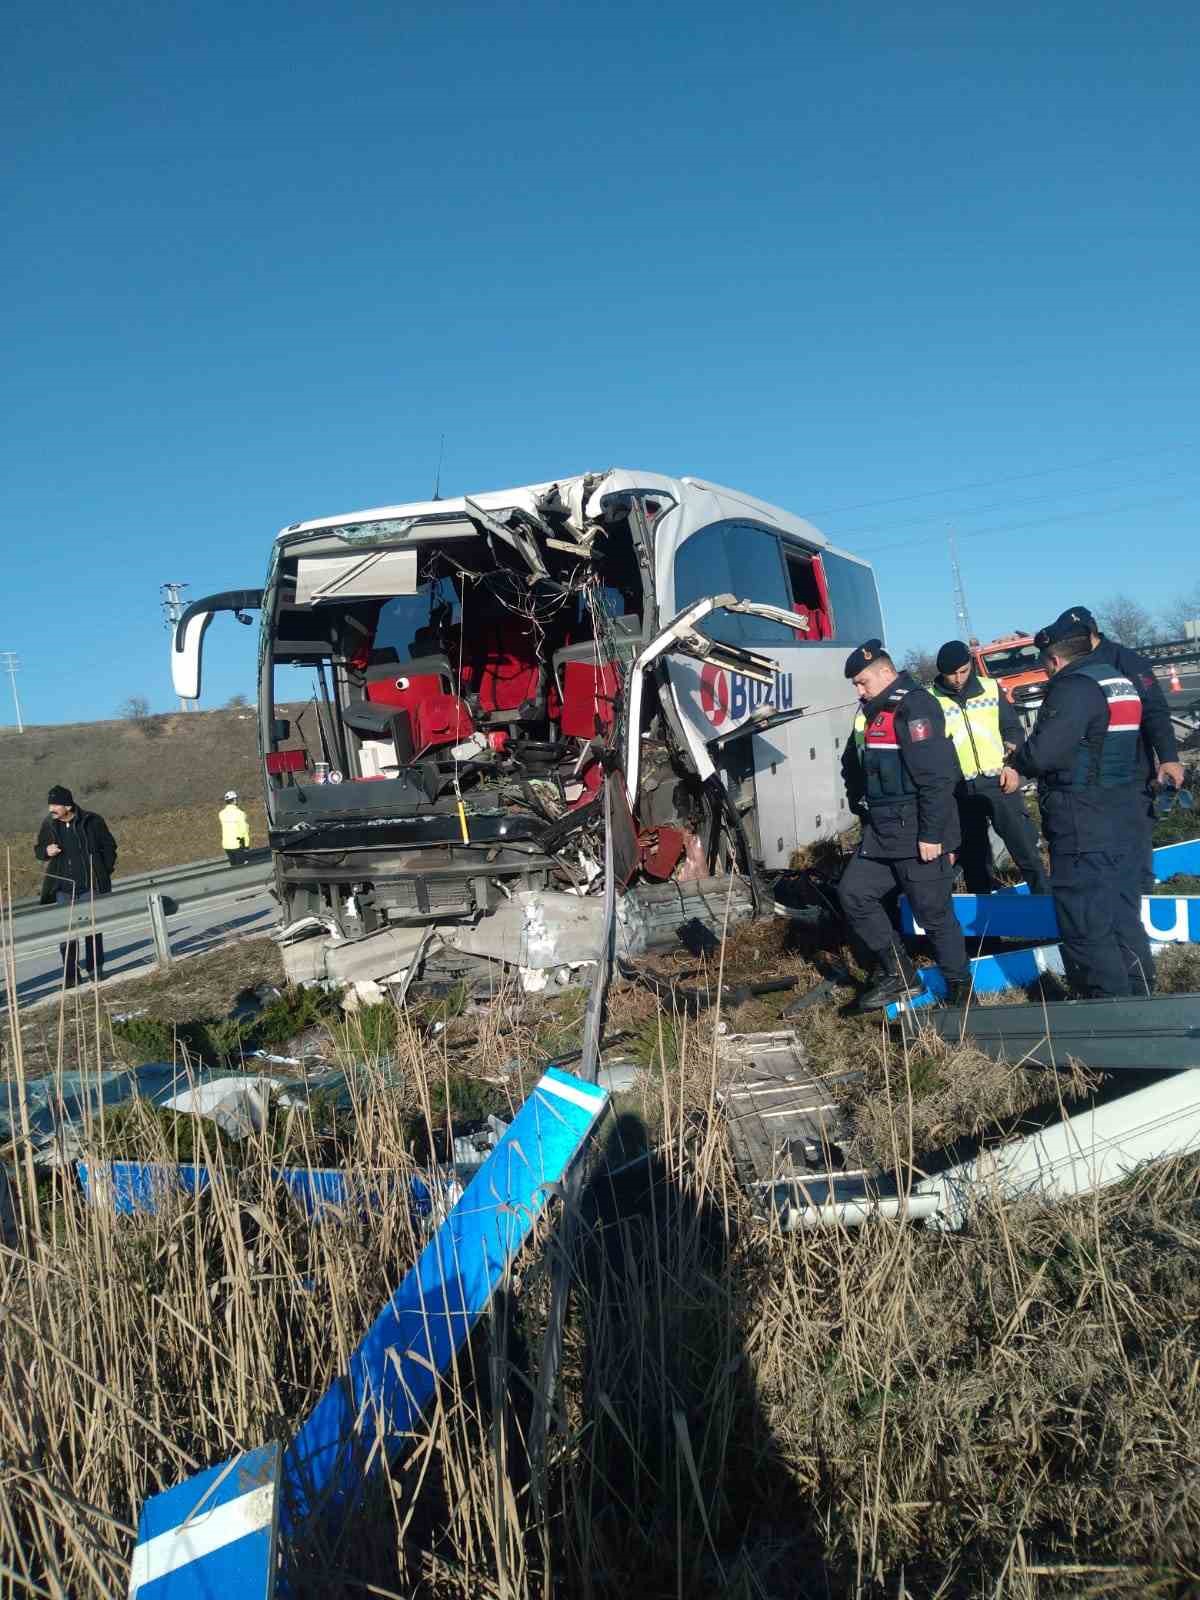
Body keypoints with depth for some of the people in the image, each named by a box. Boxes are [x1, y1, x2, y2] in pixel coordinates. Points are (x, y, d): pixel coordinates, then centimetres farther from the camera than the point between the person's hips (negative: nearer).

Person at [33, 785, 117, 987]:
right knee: (66, 933, -2)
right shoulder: (48, 824, 1)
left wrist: (104, 873, 0)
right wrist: (46, 851, -9)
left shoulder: (92, 821, -6)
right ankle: (70, 975, 6)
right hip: (63, 889, 2)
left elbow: (109, 846, 4)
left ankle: (95, 970, 19)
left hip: (91, 887, -2)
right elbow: (38, 849, 15)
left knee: (93, 929, 7)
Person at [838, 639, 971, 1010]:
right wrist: (862, 808, 19)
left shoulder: (914, 707, -15)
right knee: (853, 893, 5)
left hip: (918, 835, -9)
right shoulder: (872, 712, 15)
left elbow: (937, 775, -22)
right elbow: (854, 765, 28)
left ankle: (961, 990, 13)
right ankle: (898, 974, 13)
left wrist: (931, 834, -23)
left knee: (934, 913, -2)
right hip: (882, 832, 10)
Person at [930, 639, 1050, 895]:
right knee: (973, 858, 9)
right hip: (960, 790, 0)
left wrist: (1012, 744, -7)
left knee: (1026, 848, -3)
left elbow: (1013, 727, 13)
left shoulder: (991, 688, 5)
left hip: (998, 782, 1)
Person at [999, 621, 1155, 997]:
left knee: (1086, 928, -4)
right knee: (1123, 918, 16)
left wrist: (1015, 763, -3)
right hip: (1122, 820, 10)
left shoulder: (1074, 686, -15)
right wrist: (1024, 760, 19)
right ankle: (1139, 998, 23)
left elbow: (1044, 752, -25)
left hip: (1084, 829, -10)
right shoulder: (1120, 680, 15)